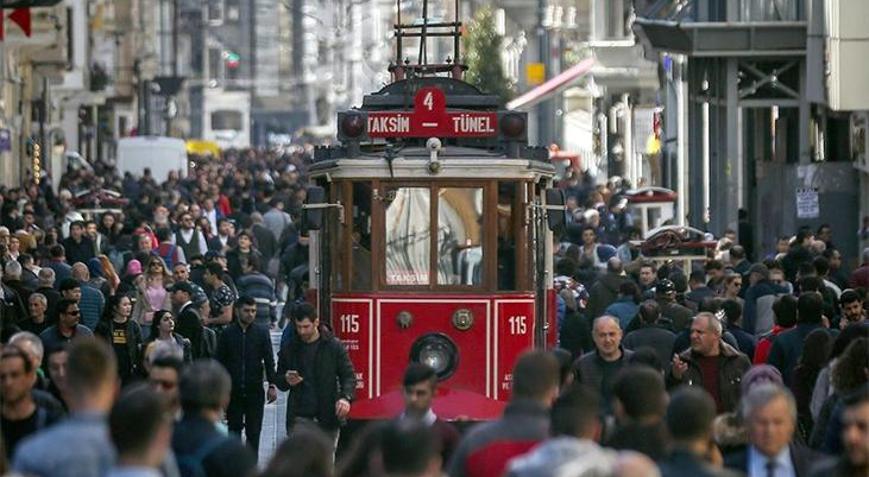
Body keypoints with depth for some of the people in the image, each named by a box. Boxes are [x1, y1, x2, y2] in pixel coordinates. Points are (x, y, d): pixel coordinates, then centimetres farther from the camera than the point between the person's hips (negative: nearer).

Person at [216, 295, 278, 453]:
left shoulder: (262, 332, 3)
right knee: (234, 430, 5)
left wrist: (272, 385, -5)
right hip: (233, 391, 0)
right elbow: (220, 362, 5)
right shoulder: (227, 333, 3)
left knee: (253, 433, 0)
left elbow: (269, 360, 3)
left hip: (255, 391, 0)